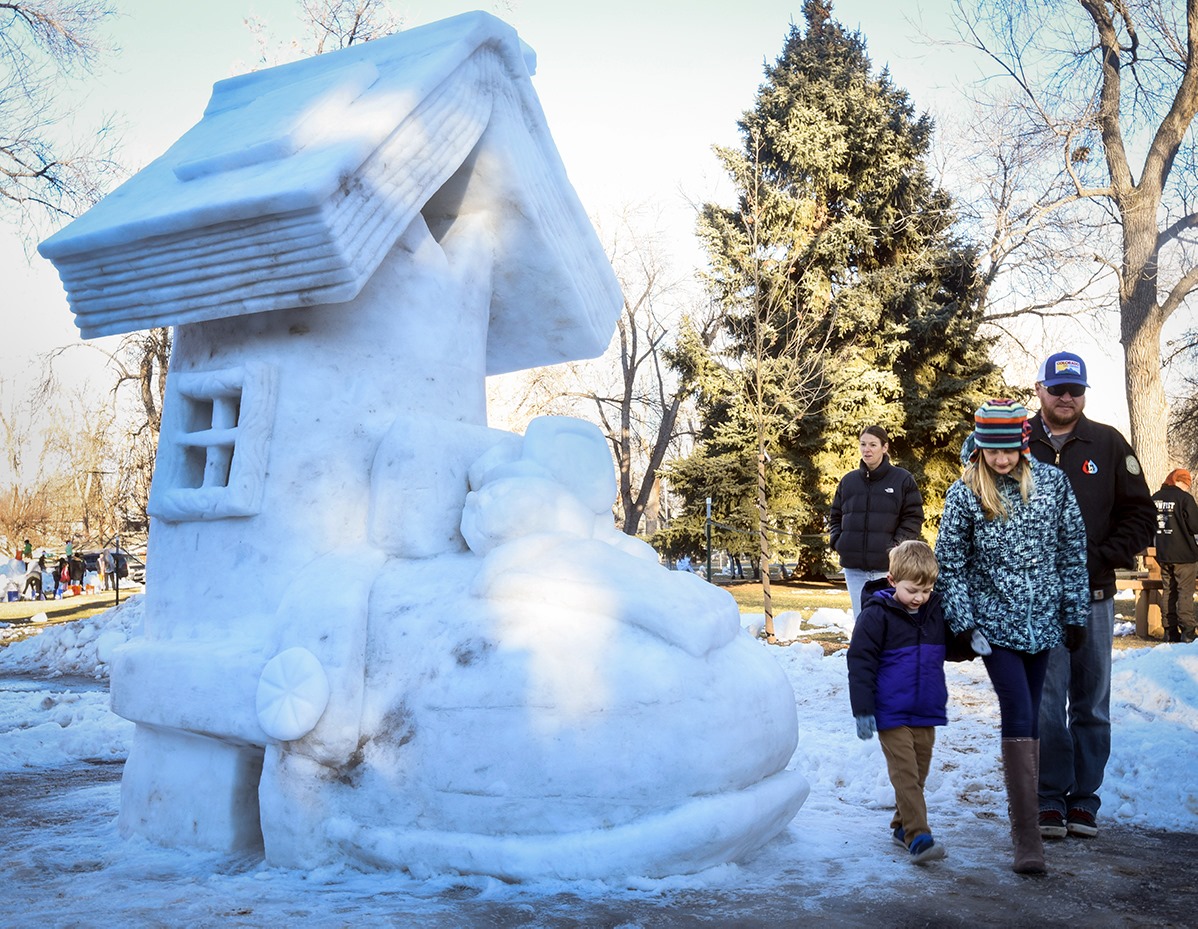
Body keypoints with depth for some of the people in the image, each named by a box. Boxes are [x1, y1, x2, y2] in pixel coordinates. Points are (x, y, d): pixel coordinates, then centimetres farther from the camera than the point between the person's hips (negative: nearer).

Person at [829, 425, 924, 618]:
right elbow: (835, 517, 18)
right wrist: (837, 541, 2)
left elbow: (914, 518, 0)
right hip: (854, 568, 3)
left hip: (887, 567, -3)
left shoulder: (903, 479, 1)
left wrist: (896, 546, -11)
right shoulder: (848, 481, 11)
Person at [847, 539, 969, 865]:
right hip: (892, 713, -6)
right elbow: (860, 662, -11)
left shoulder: (936, 610, 5)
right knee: (905, 774, -9)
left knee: (918, 773, 15)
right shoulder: (877, 614, -12)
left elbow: (951, 646, 22)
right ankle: (918, 836, -10)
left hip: (927, 711, 6)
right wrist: (863, 710, -13)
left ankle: (902, 826, 30)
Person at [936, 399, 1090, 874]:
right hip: (995, 623, -3)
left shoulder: (1052, 481, 0)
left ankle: (1025, 812, 26)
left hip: (1043, 620, 3)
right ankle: (1027, 836, -8)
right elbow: (950, 564, -2)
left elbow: (1073, 550, 6)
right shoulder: (964, 494, -6)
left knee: (1029, 719, 11)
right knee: (1018, 718, -10)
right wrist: (962, 622, -8)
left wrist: (1076, 614, 5)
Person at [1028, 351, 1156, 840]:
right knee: (1045, 705, -1)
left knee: (1091, 705, 9)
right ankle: (1049, 800, 9)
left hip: (1094, 597, 2)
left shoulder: (1108, 444, 6)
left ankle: (1083, 799, 19)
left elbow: (1141, 516, 6)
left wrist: (1100, 559, -7)